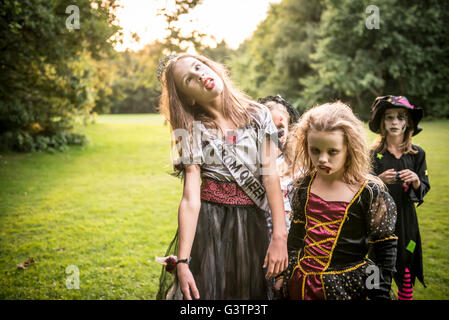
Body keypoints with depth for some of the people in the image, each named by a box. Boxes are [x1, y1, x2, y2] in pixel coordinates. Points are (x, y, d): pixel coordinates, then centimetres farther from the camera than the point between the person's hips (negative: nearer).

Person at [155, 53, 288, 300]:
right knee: (205, 291, 4)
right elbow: (190, 198, -10)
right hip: (209, 225, -1)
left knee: (253, 293, 11)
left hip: (254, 224, 2)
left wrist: (279, 235, -17)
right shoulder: (194, 130, -1)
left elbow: (270, 174, -7)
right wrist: (182, 261, -17)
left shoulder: (258, 115, 2)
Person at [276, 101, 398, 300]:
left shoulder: (370, 192, -12)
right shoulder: (304, 185, 1)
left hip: (347, 287, -4)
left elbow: (385, 249, -8)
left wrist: (379, 295, -9)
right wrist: (284, 273, 13)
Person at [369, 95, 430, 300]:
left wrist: (416, 180, -17)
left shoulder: (417, 154, 2)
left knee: (406, 268, 7)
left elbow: (424, 190, 4)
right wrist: (379, 180, -19)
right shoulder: (373, 153, -3)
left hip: (405, 218, 1)